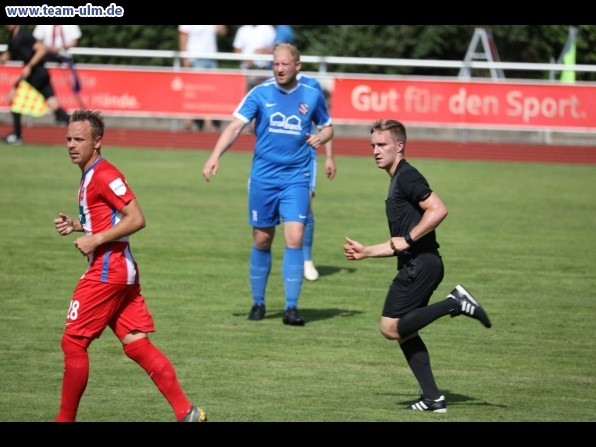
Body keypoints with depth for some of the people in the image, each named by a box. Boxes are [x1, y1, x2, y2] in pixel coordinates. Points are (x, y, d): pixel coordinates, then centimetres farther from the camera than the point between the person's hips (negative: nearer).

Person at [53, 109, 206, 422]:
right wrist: (75, 225, 13)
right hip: (121, 270, 10)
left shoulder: (103, 175, -14)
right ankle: (187, 412, 1)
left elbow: (136, 219, -20)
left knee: (73, 342, -3)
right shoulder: (90, 176, 16)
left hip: (107, 271, -10)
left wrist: (95, 240, -19)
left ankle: (65, 419, 4)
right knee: (136, 345, 5)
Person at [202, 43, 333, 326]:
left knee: (295, 238, -12)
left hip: (296, 178, 0)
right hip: (263, 177, 0)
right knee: (262, 241, 6)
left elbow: (327, 127, 18)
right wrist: (215, 156, -21)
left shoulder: (312, 96, 4)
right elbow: (236, 125, -8)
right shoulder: (260, 93, -1)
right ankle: (258, 303, 22)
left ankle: (291, 307, -8)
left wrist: (321, 137, -7)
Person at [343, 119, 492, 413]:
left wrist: (408, 240, -19)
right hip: (415, 265, 10)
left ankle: (456, 303, -11)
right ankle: (433, 398, 8)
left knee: (391, 327, -12)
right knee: (403, 331, 10)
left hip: (421, 264, -10)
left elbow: (438, 210, -22)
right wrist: (364, 252, 27)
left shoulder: (407, 177, -8)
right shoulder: (397, 182, 23)